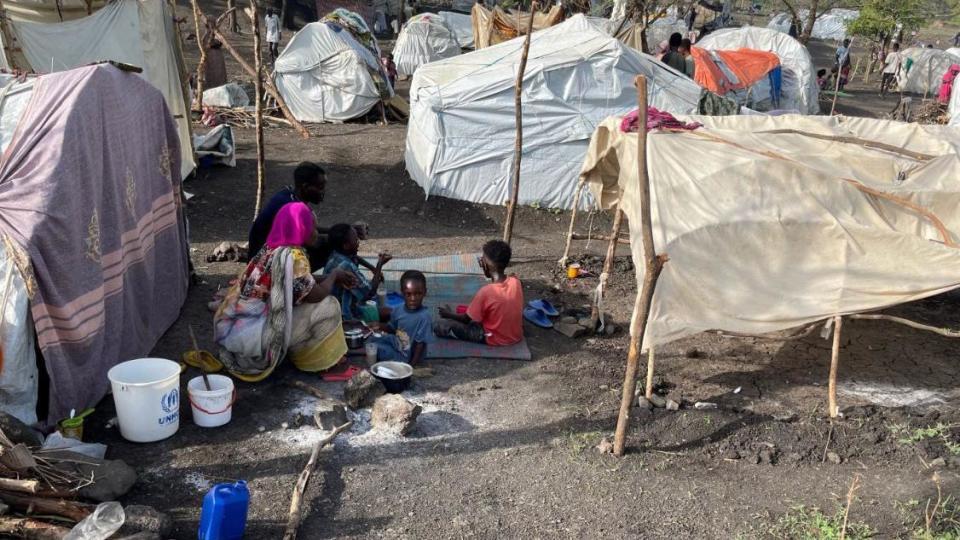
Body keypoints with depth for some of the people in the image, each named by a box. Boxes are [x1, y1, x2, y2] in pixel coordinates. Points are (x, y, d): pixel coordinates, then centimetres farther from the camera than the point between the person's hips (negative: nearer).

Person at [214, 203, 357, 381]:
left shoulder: (271, 248, 8)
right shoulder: (292, 256, -17)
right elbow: (316, 294, -13)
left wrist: (331, 279, 19)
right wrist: (334, 275, 5)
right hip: (252, 340, -9)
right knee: (328, 306, -6)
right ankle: (310, 360, 12)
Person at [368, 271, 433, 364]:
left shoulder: (424, 317, -31)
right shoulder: (398, 310, -10)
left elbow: (421, 344, -24)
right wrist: (381, 326, -12)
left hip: (406, 356, -7)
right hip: (396, 342, 7)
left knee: (375, 349, -10)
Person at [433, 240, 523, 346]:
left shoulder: (486, 291, -27)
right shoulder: (516, 282, -11)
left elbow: (467, 319, -12)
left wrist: (449, 314, 9)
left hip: (495, 340, -6)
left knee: (439, 326, -9)